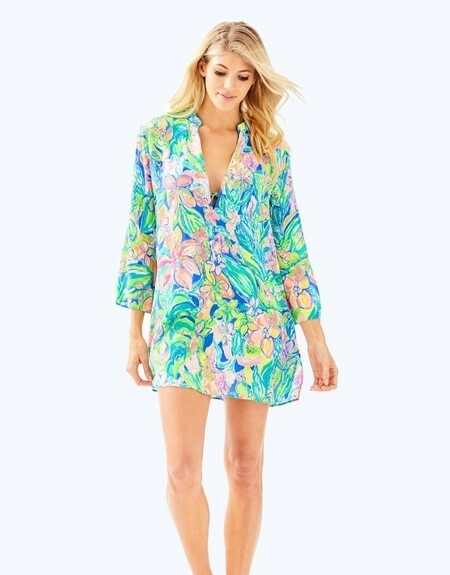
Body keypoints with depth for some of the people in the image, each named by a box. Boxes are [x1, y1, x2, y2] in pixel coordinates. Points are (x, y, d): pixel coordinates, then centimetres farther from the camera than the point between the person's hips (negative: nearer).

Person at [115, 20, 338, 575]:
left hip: (256, 320, 1)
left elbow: (290, 242, 5)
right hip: (182, 319, -1)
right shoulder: (159, 136, 2)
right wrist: (135, 330, 3)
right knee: (182, 470, -6)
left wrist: (316, 336, 2)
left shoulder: (270, 148, 3)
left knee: (245, 466, 6)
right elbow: (141, 232, 4)